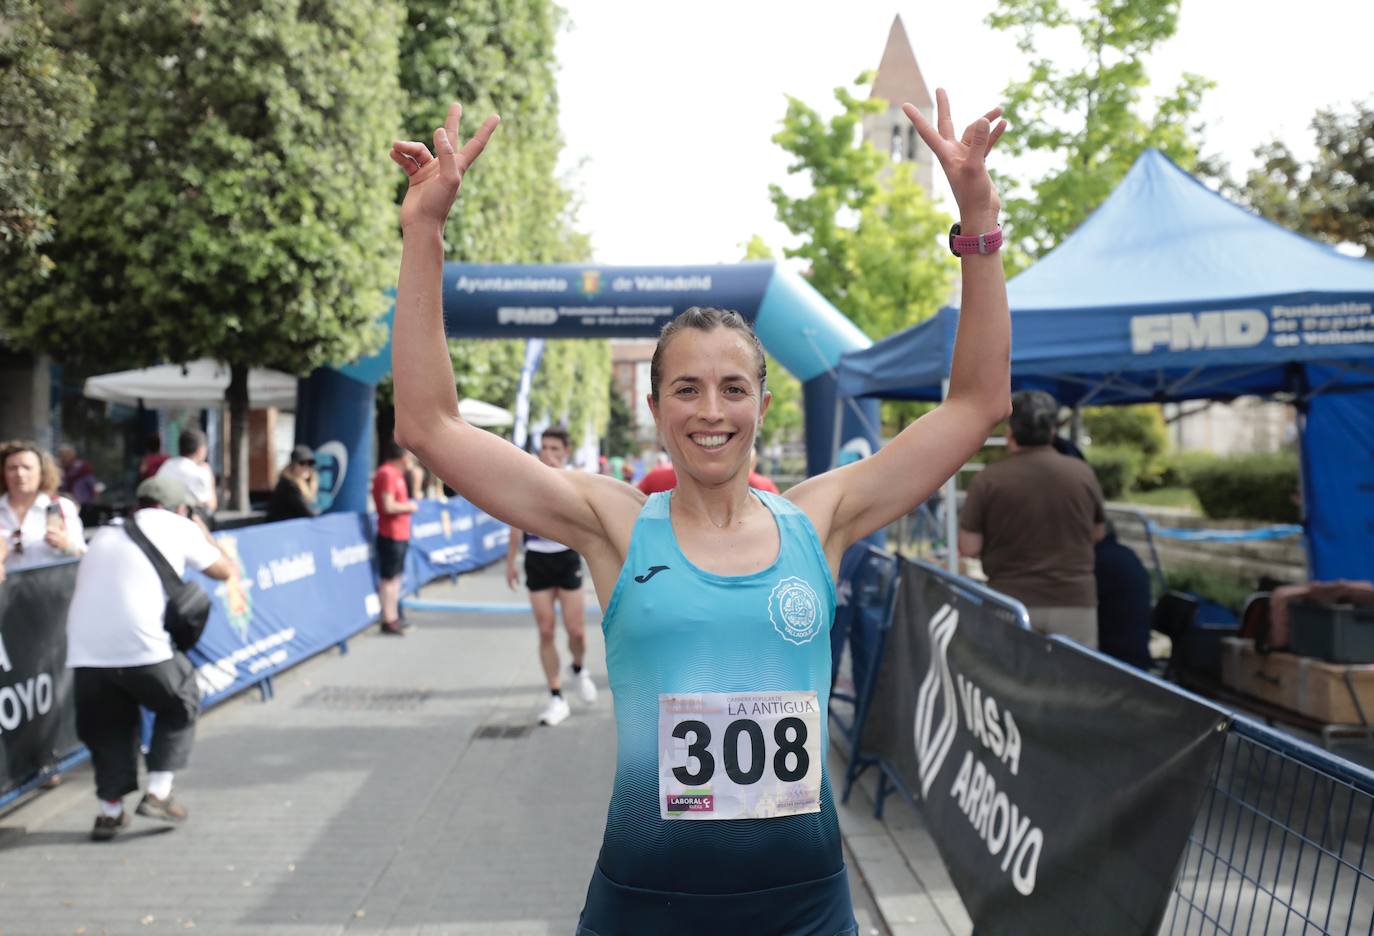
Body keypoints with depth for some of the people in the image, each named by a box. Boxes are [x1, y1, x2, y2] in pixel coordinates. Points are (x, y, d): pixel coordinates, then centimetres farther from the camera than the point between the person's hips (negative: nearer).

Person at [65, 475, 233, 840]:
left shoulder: (104, 533, 24)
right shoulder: (178, 528, 10)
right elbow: (224, 569, 18)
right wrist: (203, 533, 36)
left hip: (85, 653, 5)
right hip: (143, 649, -4)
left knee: (108, 726, 23)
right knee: (181, 705, 20)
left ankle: (109, 810, 18)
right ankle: (158, 793, 14)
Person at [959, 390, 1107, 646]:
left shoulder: (988, 479, -7)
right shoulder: (1082, 473, 0)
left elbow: (968, 547, -5)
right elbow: (1098, 532, 14)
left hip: (1011, 605, -1)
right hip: (1074, 601, 2)